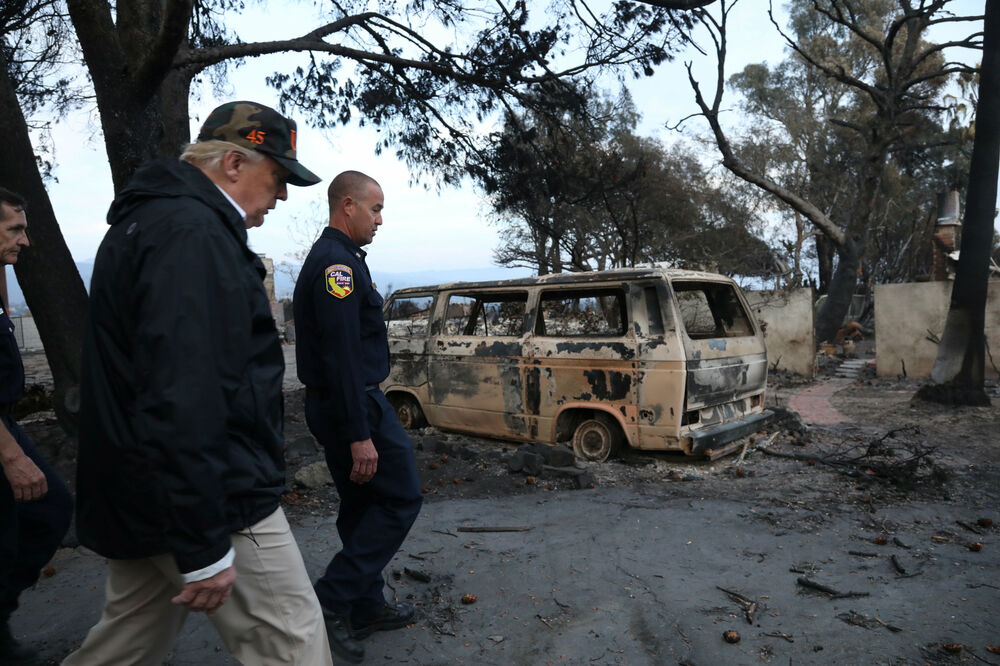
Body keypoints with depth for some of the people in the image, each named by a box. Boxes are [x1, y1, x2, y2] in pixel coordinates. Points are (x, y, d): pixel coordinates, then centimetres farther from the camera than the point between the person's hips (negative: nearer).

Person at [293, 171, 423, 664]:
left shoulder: (328, 257, 16)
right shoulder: (338, 263, -17)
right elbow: (342, 356, -24)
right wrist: (360, 435, -24)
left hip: (333, 404, 10)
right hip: (352, 404, -10)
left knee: (362, 506, 16)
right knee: (400, 498, 0)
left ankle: (365, 608, 28)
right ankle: (334, 599, 4)